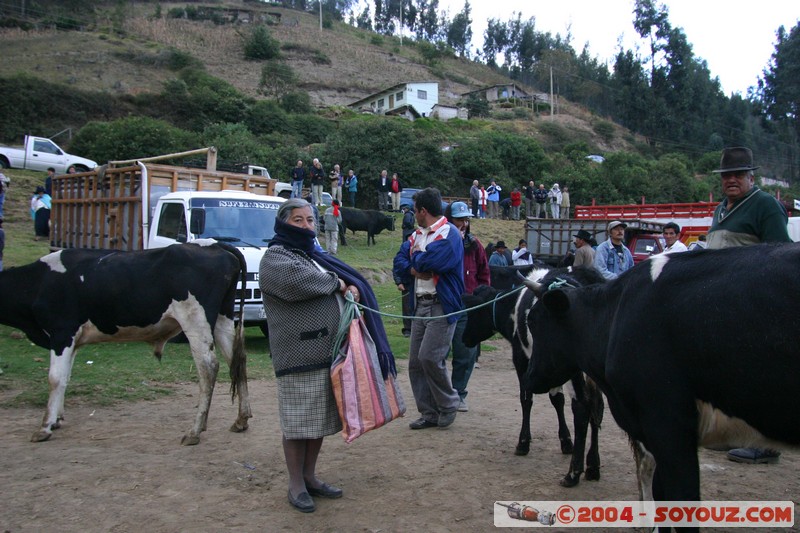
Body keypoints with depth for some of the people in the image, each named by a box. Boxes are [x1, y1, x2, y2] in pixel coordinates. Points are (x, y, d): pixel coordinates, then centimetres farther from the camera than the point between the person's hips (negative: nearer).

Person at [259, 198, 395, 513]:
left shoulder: (315, 255, 21)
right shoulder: (275, 257, -5)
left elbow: (347, 280, 22)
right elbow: (297, 281, -26)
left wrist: (349, 288, -3)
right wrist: (335, 283, -10)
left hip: (329, 351, 8)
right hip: (299, 355, -8)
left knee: (321, 418, 14)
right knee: (298, 421, 0)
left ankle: (310, 476, 26)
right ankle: (296, 484, 13)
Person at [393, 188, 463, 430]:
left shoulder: (449, 234, -11)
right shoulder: (417, 234, 15)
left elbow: (426, 261, -23)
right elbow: (399, 260, 9)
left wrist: (416, 258, -1)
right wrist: (416, 269, -10)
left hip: (442, 307, -8)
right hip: (420, 305, 8)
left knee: (429, 357, -15)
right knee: (415, 361, 7)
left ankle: (448, 405, 7)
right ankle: (429, 413, 17)